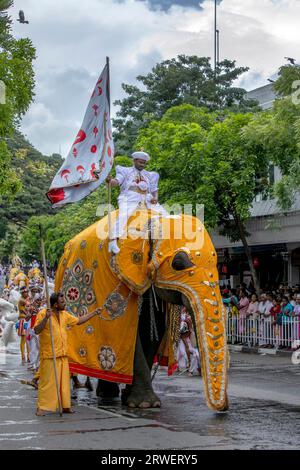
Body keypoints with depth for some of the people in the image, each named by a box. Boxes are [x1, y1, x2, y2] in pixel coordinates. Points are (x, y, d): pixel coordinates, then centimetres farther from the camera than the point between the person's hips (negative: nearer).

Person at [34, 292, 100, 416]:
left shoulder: (64, 314, 11)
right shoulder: (43, 313, -10)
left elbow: (78, 321, 22)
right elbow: (36, 330, -19)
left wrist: (94, 313, 22)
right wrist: (46, 318, -30)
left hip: (62, 354, 7)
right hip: (49, 355, -7)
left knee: (64, 381, 10)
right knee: (46, 381, -5)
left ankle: (65, 406, 17)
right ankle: (41, 408, 1)